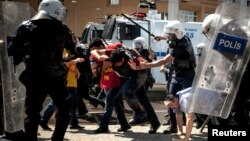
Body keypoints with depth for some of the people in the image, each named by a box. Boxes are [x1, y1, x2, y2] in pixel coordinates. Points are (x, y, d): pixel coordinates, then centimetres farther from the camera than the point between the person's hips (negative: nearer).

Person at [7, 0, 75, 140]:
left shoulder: (27, 27, -2)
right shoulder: (62, 29, 1)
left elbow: (13, 50, -5)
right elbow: (73, 49, 15)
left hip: (34, 77, 0)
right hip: (55, 77, 0)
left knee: (32, 113, 7)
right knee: (64, 109, 16)